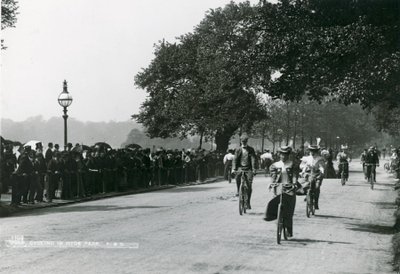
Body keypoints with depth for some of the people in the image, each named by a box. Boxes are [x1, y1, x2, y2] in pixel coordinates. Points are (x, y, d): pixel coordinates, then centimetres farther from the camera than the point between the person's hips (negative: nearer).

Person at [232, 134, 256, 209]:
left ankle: (248, 202, 7)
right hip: (240, 167, 0)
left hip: (248, 169, 0)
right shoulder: (238, 150, 7)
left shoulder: (251, 149, 5)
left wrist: (253, 169, -15)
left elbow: (253, 159, -3)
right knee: (238, 175, -32)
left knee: (249, 186, -6)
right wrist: (234, 169, -12)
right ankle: (238, 190, -9)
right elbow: (235, 159, 1)